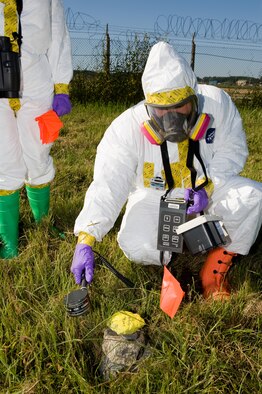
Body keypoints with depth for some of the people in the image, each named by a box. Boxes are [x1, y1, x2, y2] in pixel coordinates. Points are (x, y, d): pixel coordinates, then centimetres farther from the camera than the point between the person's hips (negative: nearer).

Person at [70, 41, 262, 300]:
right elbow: (107, 184, -30)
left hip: (206, 185, 2)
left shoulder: (217, 102, -17)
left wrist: (207, 187, -25)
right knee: (137, 246, -28)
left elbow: (231, 150, -7)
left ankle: (216, 265, -4)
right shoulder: (127, 129, -24)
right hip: (154, 196, -1)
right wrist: (85, 241, -40)